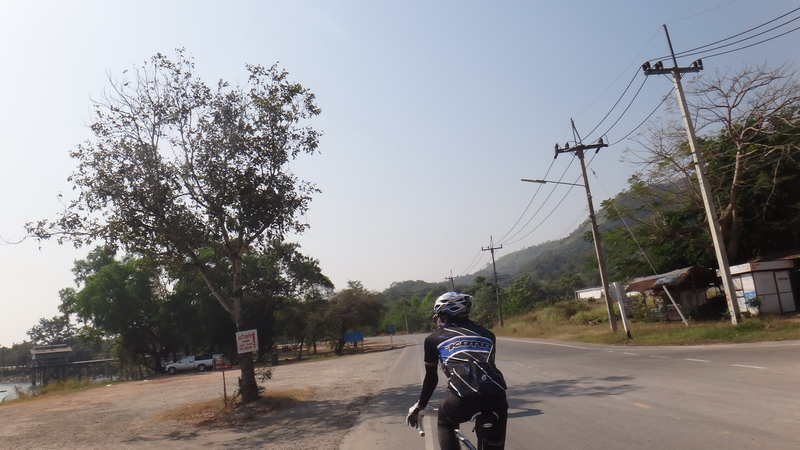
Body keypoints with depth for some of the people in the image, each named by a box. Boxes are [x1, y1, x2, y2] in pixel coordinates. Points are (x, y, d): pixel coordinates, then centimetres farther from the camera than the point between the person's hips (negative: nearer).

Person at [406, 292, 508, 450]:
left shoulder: (433, 339, 18)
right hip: (496, 397, 3)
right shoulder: (486, 334, 25)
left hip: (464, 397, -3)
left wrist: (419, 406, 40)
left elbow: (431, 378, 24)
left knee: (444, 424, 29)